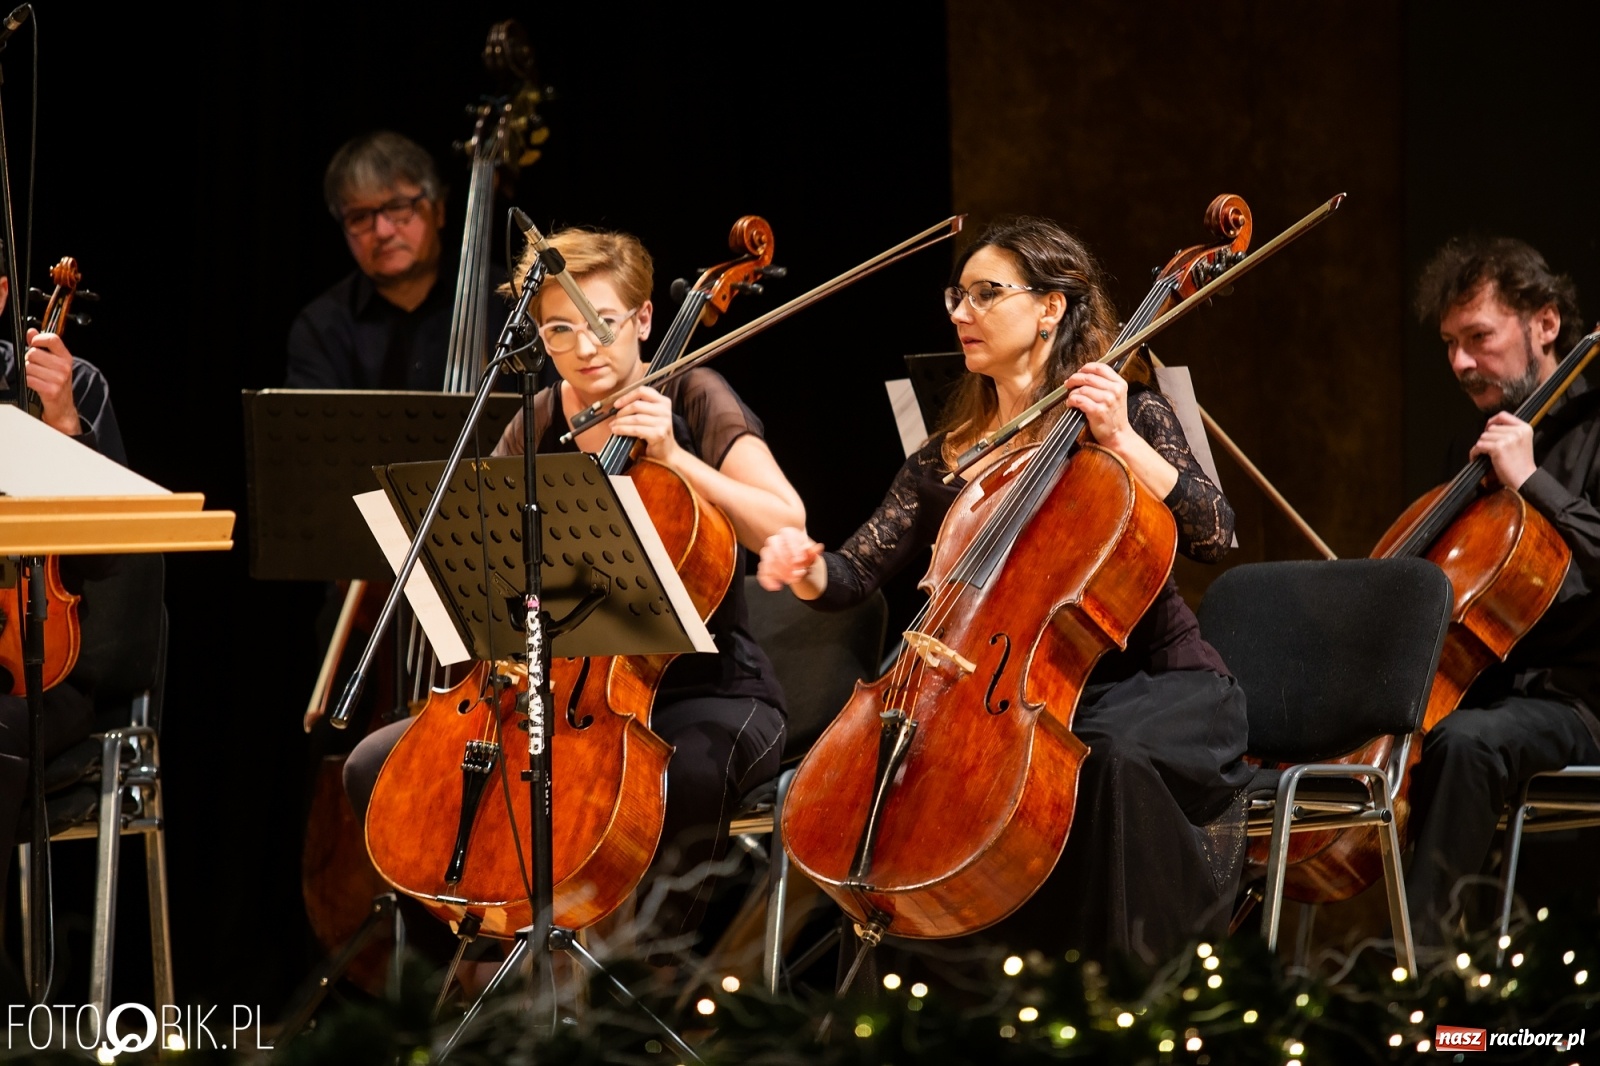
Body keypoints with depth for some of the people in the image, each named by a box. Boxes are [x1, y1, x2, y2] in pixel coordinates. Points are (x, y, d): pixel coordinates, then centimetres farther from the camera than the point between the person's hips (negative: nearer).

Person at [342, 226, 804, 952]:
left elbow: (786, 527, -18)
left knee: (686, 769, -42)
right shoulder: (538, 424, 8)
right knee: (375, 768, -6)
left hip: (705, 692, -5)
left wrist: (673, 457, -26)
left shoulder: (693, 401, -6)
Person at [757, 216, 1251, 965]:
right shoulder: (947, 459, 13)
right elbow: (856, 573, 6)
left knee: (1111, 758, -38)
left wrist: (1121, 440, -21)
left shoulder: (1128, 414, 0)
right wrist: (808, 570, -16)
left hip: (1155, 683, -4)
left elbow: (1212, 535, -13)